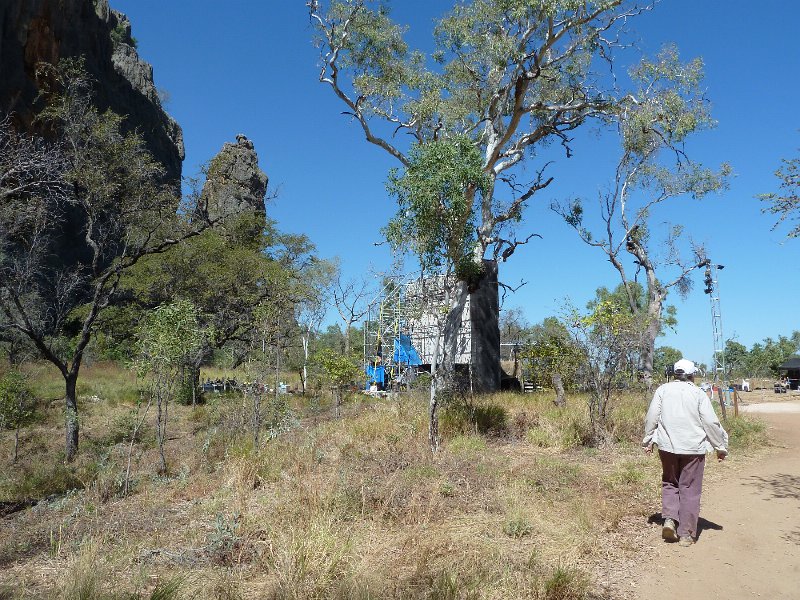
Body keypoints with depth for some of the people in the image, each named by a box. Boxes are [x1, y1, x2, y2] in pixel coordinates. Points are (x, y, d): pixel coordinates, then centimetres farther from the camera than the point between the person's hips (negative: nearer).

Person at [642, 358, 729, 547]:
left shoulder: (662, 390, 1)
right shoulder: (698, 394, -4)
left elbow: (651, 417, 1)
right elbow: (711, 422, -4)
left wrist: (648, 441, 12)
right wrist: (721, 447, 7)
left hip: (667, 446, 2)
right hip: (693, 448, -2)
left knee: (669, 483, 19)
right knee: (690, 490, 7)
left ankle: (669, 519, 2)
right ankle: (686, 534, 11)